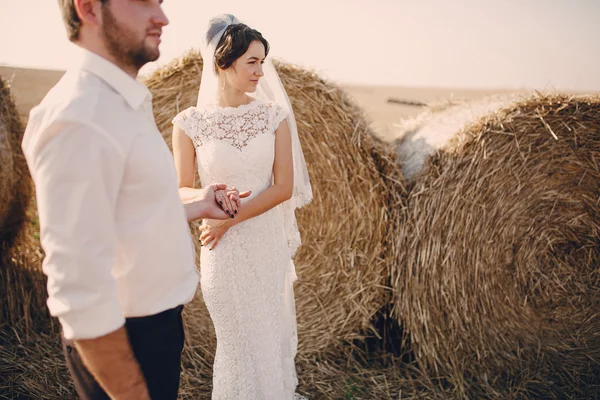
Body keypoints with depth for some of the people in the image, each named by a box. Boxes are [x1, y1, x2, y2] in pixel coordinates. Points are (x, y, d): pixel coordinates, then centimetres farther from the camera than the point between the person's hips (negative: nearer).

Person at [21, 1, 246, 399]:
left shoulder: (125, 103, 5)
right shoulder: (79, 116, -25)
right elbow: (80, 290, -26)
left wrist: (196, 205, 8)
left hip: (157, 322, 9)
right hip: (125, 340, -8)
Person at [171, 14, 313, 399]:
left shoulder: (274, 115, -4)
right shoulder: (190, 122, -9)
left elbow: (284, 187, -8)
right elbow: (182, 193, -3)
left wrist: (231, 218, -15)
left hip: (269, 241, 2)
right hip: (223, 248, -2)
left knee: (275, 330, 19)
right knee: (241, 338, 13)